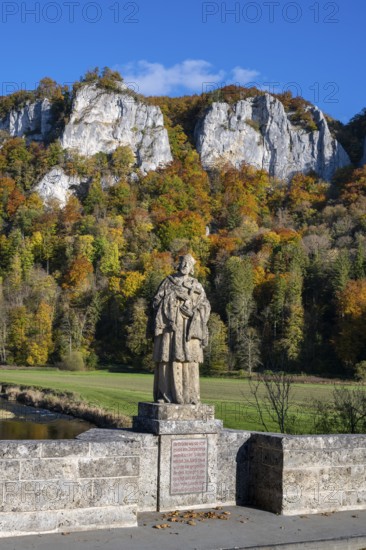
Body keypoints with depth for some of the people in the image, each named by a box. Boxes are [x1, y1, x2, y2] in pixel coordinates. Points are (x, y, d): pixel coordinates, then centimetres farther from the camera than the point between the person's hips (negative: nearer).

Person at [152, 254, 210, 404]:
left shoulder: (196, 285, 13)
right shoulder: (168, 282, 12)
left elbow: (204, 307, 7)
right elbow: (156, 302, 9)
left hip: (188, 329, 1)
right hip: (169, 327, 0)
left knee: (189, 360, -6)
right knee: (167, 358, -5)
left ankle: (190, 395, -3)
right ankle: (164, 394, -1)